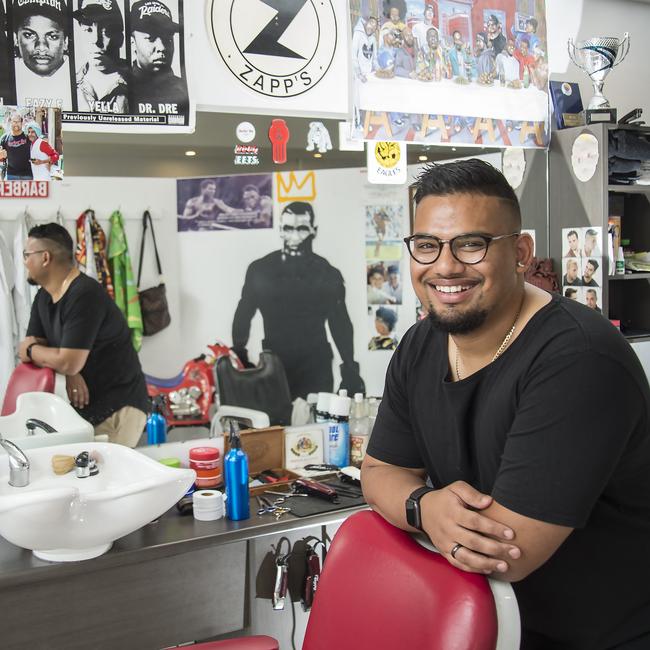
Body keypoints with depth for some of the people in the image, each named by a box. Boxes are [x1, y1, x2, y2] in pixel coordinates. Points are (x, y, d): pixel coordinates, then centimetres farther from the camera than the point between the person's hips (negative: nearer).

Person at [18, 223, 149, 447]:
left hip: (117, 409, -8)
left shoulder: (84, 295, -20)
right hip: (82, 406, 8)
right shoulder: (43, 297, 11)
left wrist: (31, 351, -4)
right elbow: (31, 348, 5)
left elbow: (69, 363, -24)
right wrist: (68, 373, -15)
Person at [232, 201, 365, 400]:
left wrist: (350, 369, 3)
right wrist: (238, 361, 3)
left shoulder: (328, 274, 5)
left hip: (316, 370, 0)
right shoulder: (259, 270, 5)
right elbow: (243, 317, 11)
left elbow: (340, 325, 9)